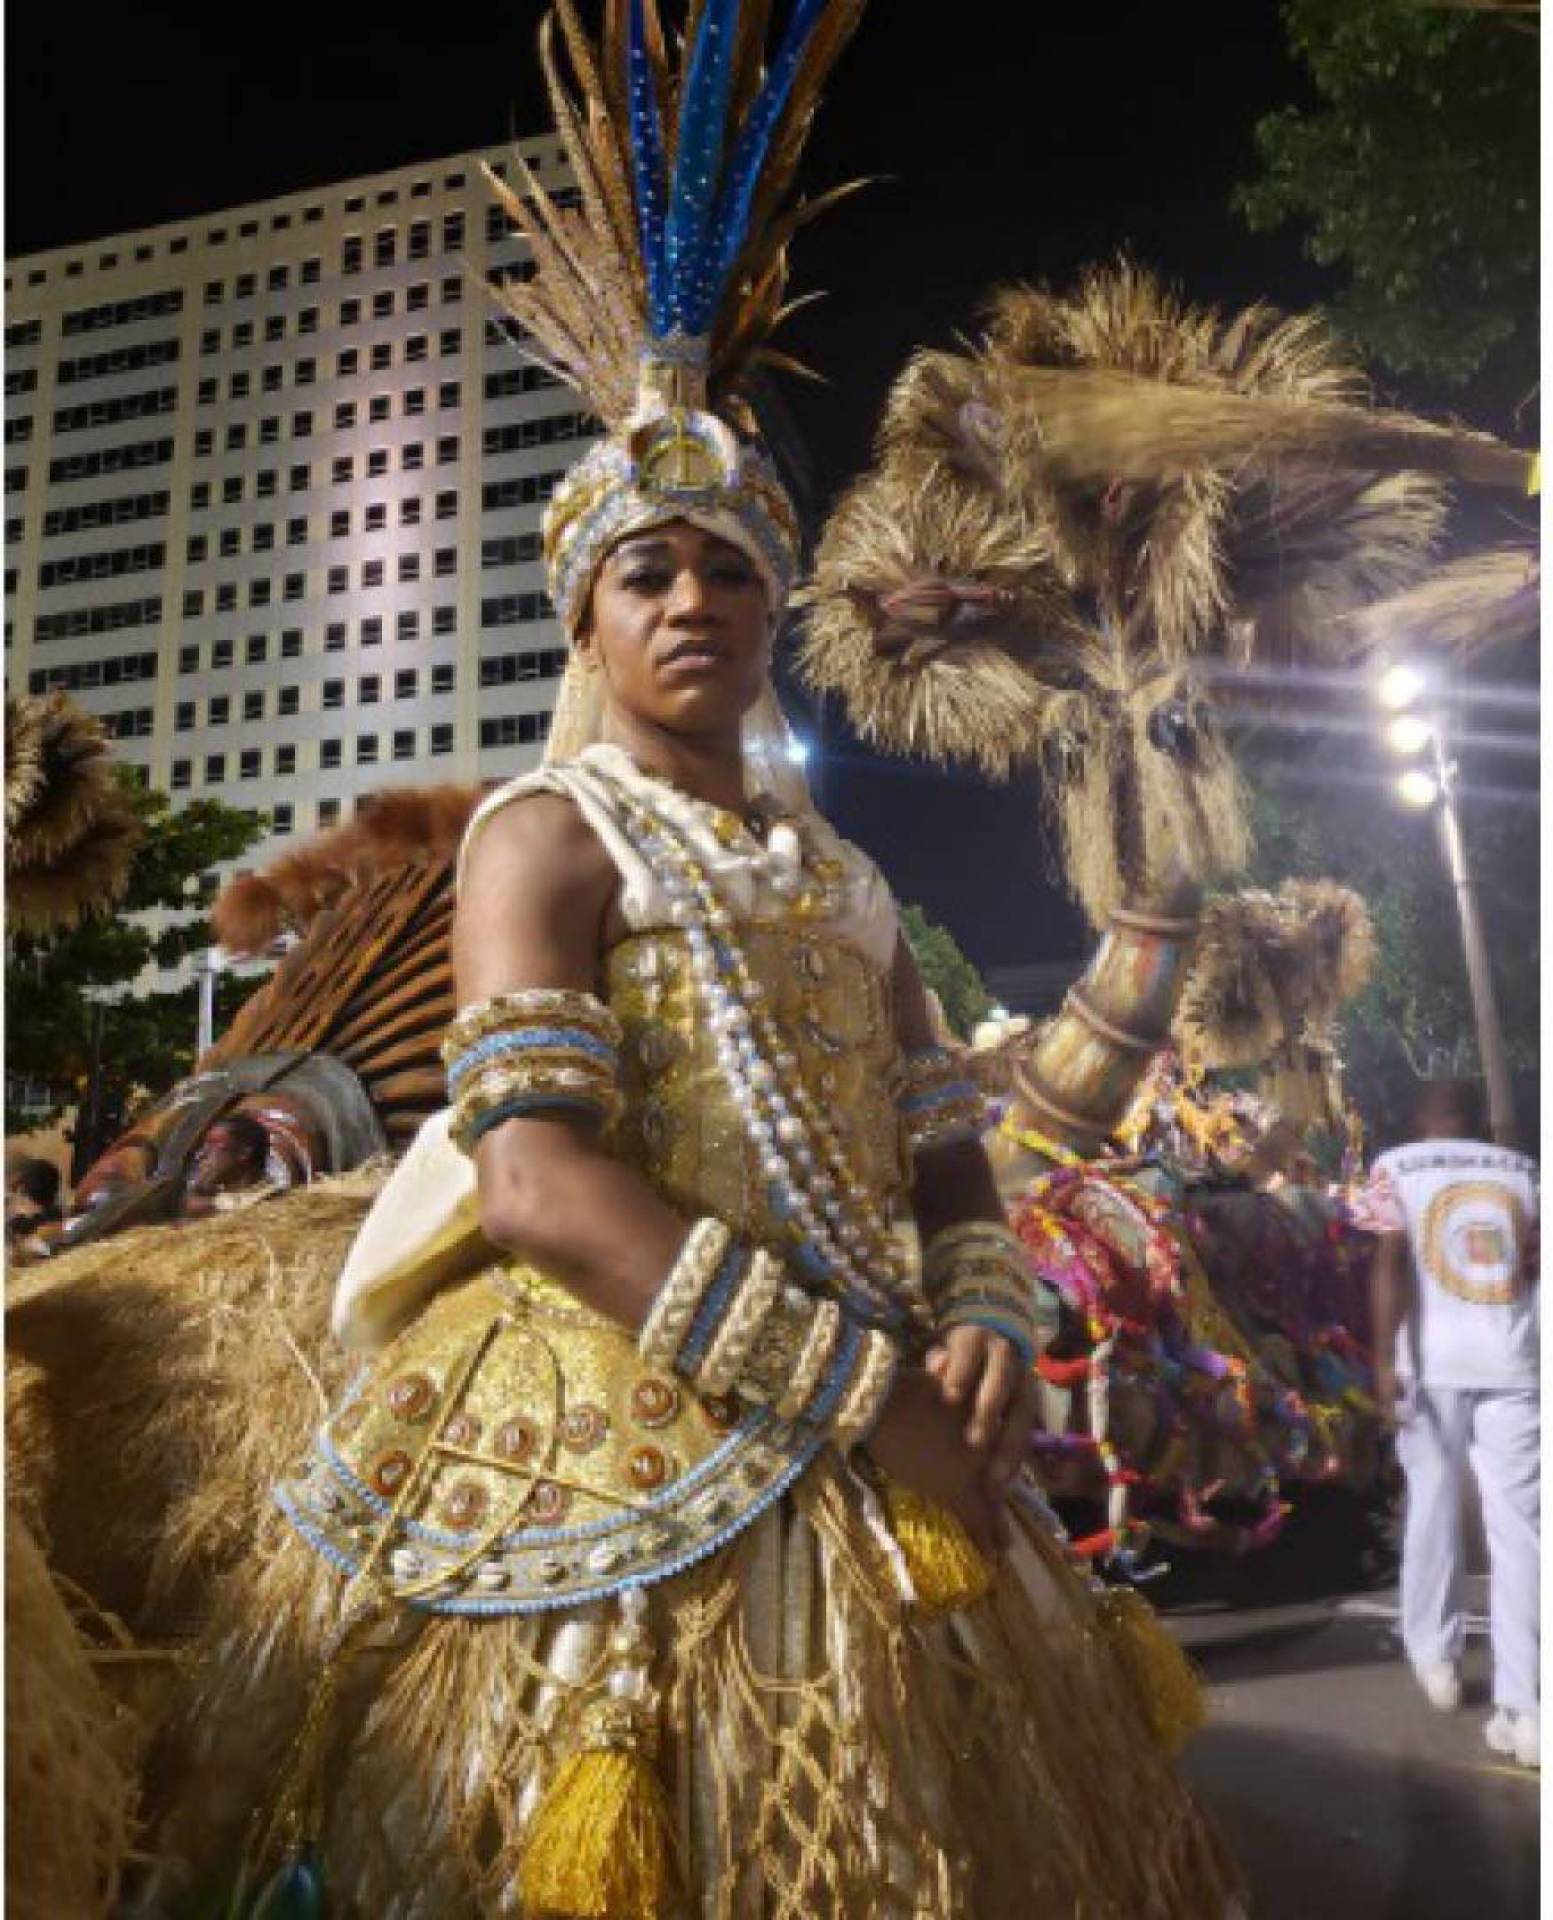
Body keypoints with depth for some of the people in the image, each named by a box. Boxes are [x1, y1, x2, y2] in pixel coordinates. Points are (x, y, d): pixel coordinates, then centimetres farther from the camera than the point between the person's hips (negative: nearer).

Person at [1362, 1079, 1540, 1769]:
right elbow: (1534, 1267, 4)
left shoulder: (1396, 1166, 4)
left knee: (1433, 1502, 16)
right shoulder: (1521, 1171, 11)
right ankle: (1520, 1707, -1)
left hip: (1434, 1360, -1)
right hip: (1513, 1362, 1)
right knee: (1517, 1525, 3)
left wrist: (1384, 1360, -8)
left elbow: (1391, 1262, -7)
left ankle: (1436, 1655, 25)